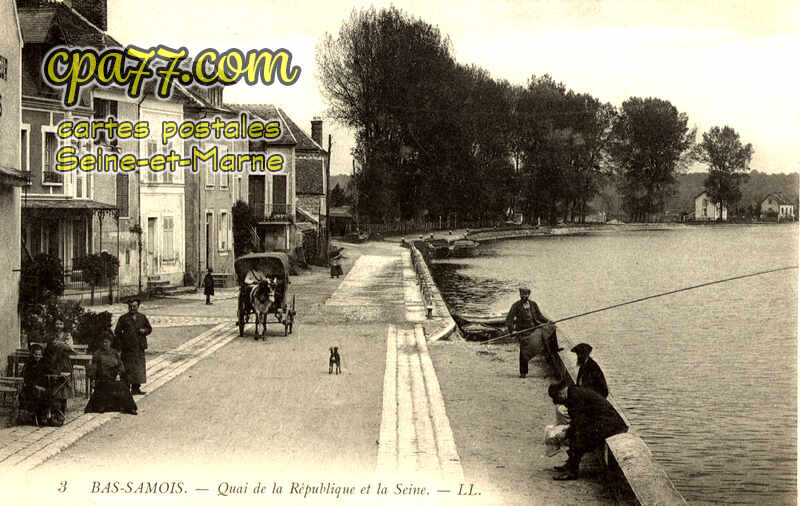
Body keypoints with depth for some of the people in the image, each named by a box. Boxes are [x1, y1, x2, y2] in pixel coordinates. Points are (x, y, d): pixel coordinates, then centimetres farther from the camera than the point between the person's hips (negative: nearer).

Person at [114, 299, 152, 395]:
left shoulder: (142, 317, 11)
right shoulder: (123, 318, 1)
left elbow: (149, 328, 21)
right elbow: (117, 332, 1)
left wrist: (145, 331, -4)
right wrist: (118, 347, -7)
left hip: (139, 348, 4)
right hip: (127, 348, -4)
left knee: (139, 368, 6)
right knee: (128, 369, -4)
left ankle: (136, 388, 15)